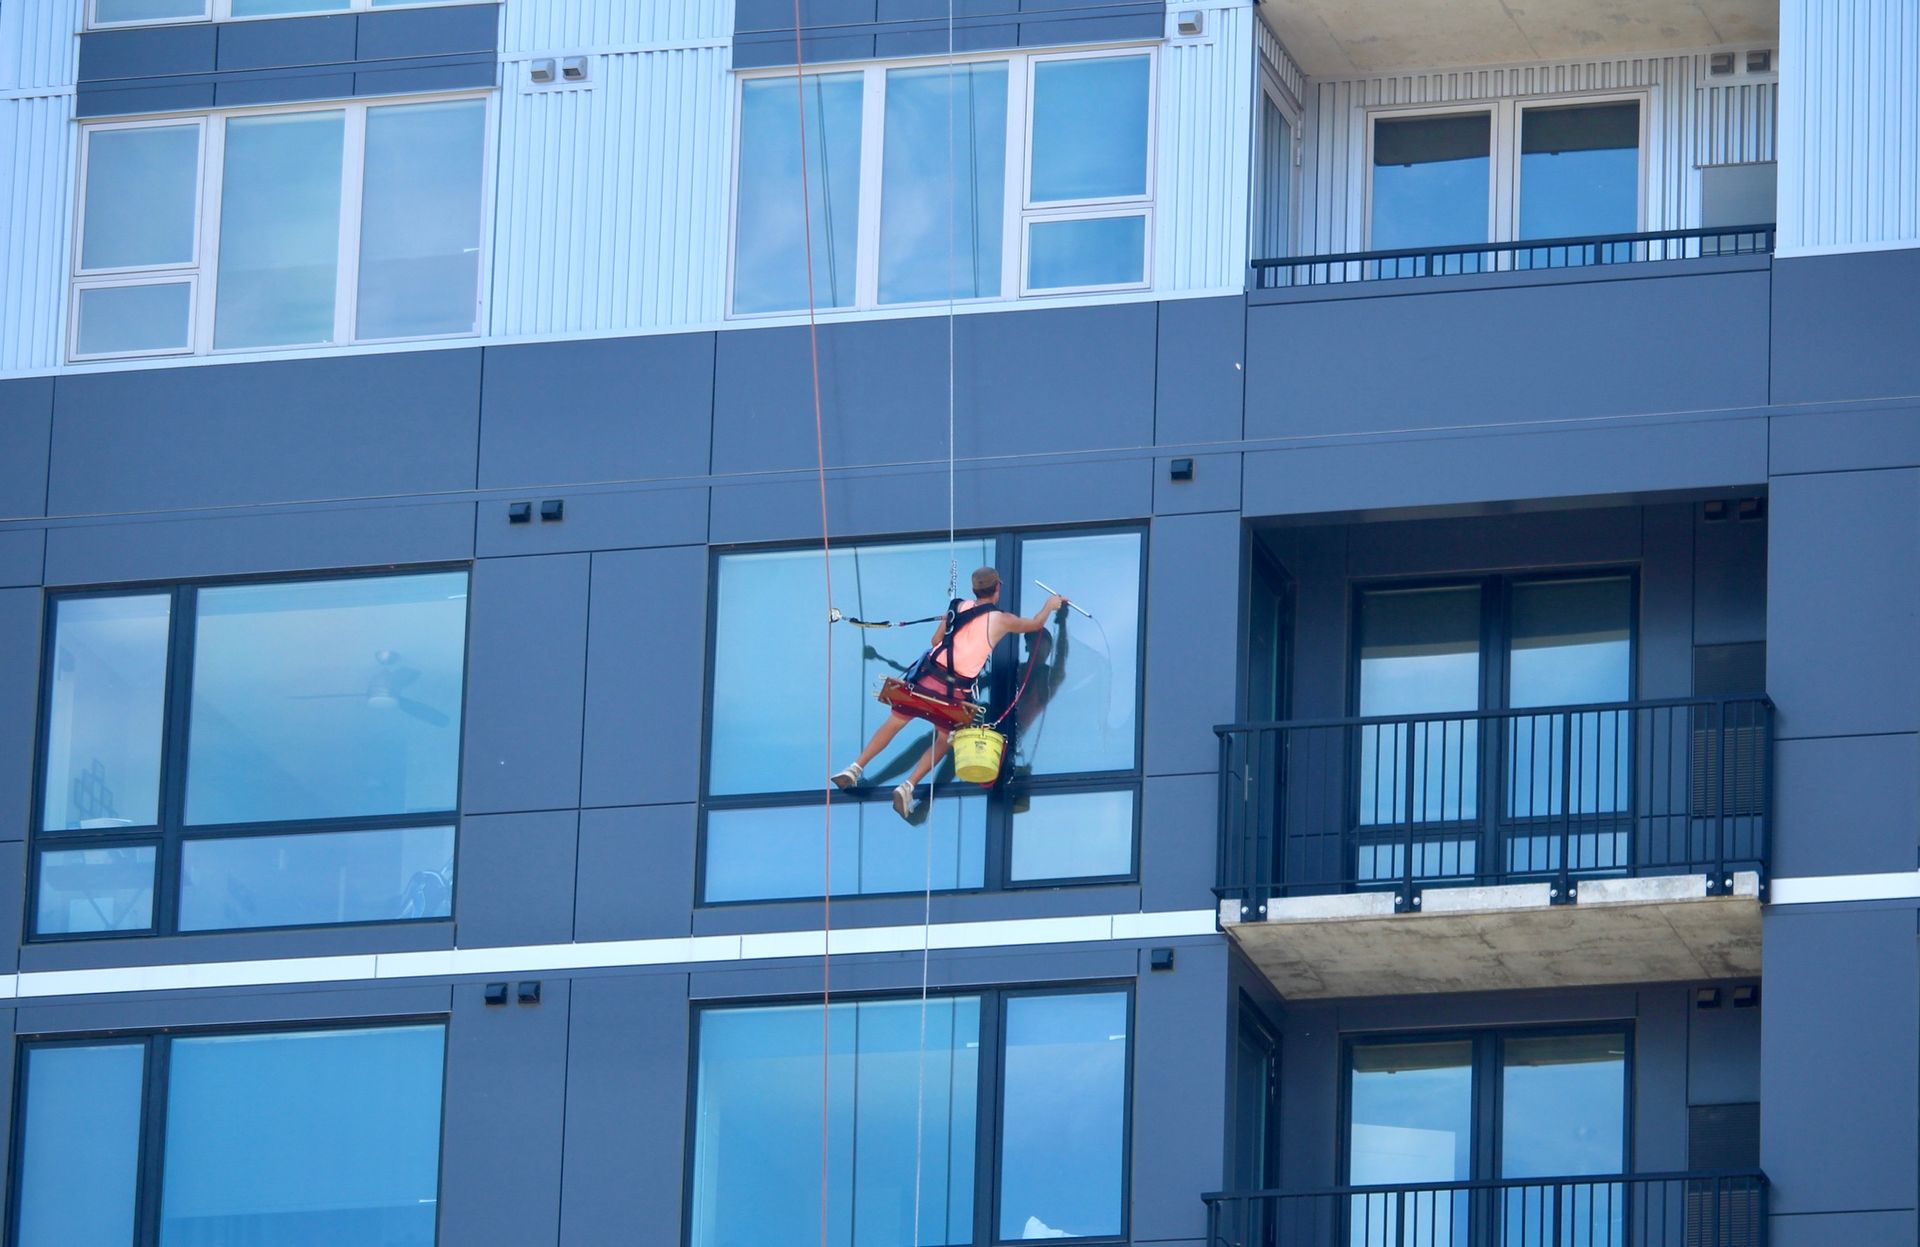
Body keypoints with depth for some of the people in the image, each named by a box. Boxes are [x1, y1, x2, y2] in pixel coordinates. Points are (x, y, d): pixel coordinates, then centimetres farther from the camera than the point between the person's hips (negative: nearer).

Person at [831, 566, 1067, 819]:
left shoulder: (959, 607, 7)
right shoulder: (1000, 620, 1)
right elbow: (1036, 624, 19)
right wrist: (1050, 606, 38)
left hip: (927, 675, 2)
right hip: (954, 691, -2)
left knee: (894, 723, 16)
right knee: (943, 741, 15)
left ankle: (855, 768, 13)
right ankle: (908, 786, -2)